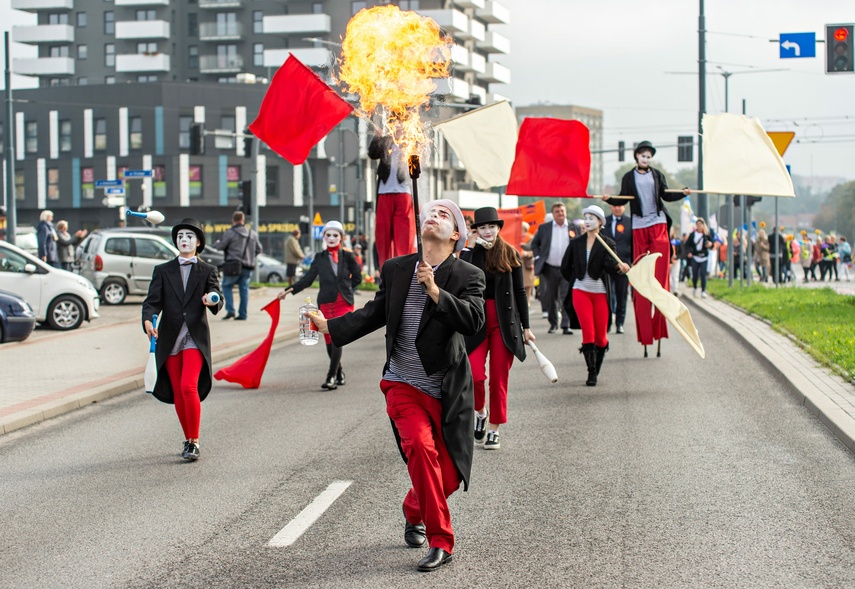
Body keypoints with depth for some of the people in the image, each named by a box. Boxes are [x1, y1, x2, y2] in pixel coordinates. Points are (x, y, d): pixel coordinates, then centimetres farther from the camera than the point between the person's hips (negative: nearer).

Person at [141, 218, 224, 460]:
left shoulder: (208, 271, 8)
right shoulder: (162, 271, 11)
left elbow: (218, 297, -6)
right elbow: (152, 301, 0)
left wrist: (212, 300, -31)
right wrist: (148, 320, -21)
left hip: (195, 338, -3)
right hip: (170, 340, 3)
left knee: (189, 387, -18)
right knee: (178, 394, 6)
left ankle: (193, 442, -9)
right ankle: (189, 440, 23)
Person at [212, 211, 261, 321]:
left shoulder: (230, 233, -9)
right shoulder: (252, 234, 10)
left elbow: (219, 247, -7)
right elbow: (258, 249, 17)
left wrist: (217, 242, 16)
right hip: (248, 267, 5)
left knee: (227, 286, 9)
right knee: (244, 289, 9)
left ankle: (230, 310, -4)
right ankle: (242, 314, 6)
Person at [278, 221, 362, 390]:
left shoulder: (348, 256, 4)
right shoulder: (320, 258, 9)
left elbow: (357, 277, 10)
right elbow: (308, 279, 8)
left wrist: (344, 287, 3)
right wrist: (290, 290, -2)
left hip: (344, 303, -3)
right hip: (326, 303, 3)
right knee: (329, 341, 4)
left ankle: (331, 377, -17)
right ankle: (339, 373, 24)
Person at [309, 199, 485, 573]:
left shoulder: (468, 276, -6)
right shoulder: (395, 269, 4)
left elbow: (473, 322, -20)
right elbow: (374, 314, 12)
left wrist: (435, 291, -29)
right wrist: (329, 327, -1)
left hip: (448, 391, 0)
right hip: (404, 385, 0)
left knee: (449, 475, 5)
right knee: (420, 445, -25)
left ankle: (413, 511, 40)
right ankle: (440, 541, -14)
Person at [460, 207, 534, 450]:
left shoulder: (510, 255, 4)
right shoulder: (468, 254, 3)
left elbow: (520, 292, 7)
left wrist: (526, 327, 6)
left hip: (504, 323, 0)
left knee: (499, 378, 2)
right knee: (475, 375, -14)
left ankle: (494, 430, 14)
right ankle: (480, 412, 17)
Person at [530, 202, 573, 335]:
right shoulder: (544, 228, 5)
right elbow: (534, 243, 13)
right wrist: (538, 257, 1)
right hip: (550, 268, 1)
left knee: (567, 297, -7)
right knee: (551, 297, 10)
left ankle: (566, 326, -6)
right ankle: (553, 323, 24)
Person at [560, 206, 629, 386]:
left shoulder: (607, 243, 1)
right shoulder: (576, 243, 8)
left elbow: (608, 264, -17)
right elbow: (565, 267, 15)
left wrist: (619, 265, -37)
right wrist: (577, 281, 12)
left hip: (601, 293, 0)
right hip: (580, 292, 1)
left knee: (601, 336, 1)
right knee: (588, 333, -12)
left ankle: (596, 371, 19)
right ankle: (591, 373, -7)